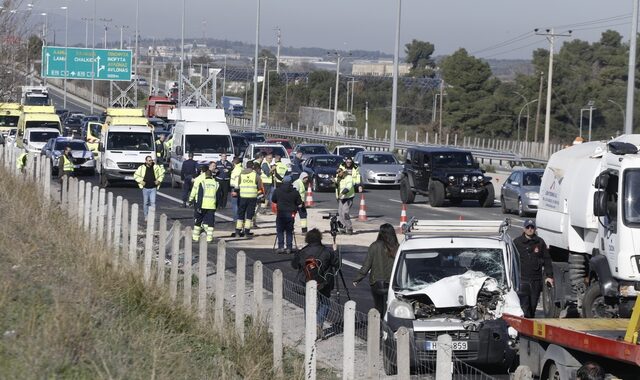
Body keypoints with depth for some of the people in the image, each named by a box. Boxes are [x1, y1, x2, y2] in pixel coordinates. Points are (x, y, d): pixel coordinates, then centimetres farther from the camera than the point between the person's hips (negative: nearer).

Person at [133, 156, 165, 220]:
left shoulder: (156, 167, 0)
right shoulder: (141, 168, -3)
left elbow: (161, 174, 15)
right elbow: (136, 175, 7)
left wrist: (159, 180, 3)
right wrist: (140, 181, -4)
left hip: (153, 188, 0)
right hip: (145, 188, 0)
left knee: (153, 202, -10)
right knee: (145, 203, 7)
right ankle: (146, 216, 18)